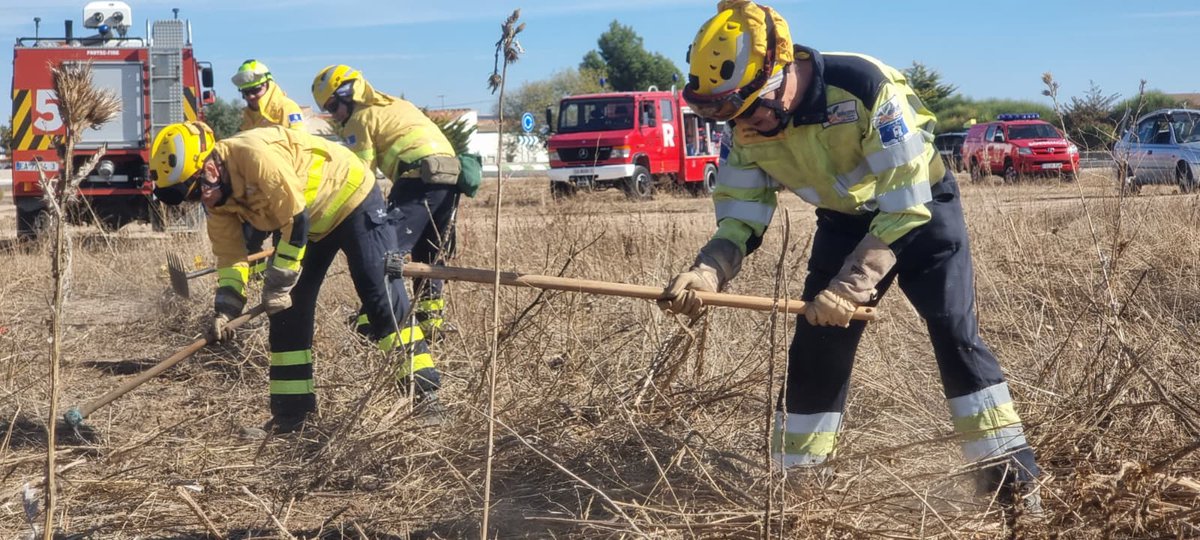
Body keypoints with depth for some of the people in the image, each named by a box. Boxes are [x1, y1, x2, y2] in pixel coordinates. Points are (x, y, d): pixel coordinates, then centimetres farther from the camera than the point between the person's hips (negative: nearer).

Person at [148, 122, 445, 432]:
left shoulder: (253, 154, -32)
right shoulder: (218, 200, -5)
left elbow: (295, 219, -29)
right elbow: (229, 255, 1)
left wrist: (278, 282, -22)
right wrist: (225, 309, -12)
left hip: (351, 199, -9)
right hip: (311, 224, 9)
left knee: (382, 296, -14)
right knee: (286, 311, 3)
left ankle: (424, 395, -8)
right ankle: (292, 413, 11)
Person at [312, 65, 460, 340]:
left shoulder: (361, 118, 4)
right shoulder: (396, 104, 29)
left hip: (420, 177, -9)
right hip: (451, 175, 9)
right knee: (429, 255, 17)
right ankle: (432, 319, 18)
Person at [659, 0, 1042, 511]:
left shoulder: (866, 87, -36)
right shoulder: (745, 128, -19)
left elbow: (904, 206, -32)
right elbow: (740, 220, -13)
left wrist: (852, 285, -36)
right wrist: (705, 274, -34)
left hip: (920, 207, -4)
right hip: (845, 220, 5)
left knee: (955, 334, -14)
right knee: (816, 346, -2)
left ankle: (1013, 474, -3)